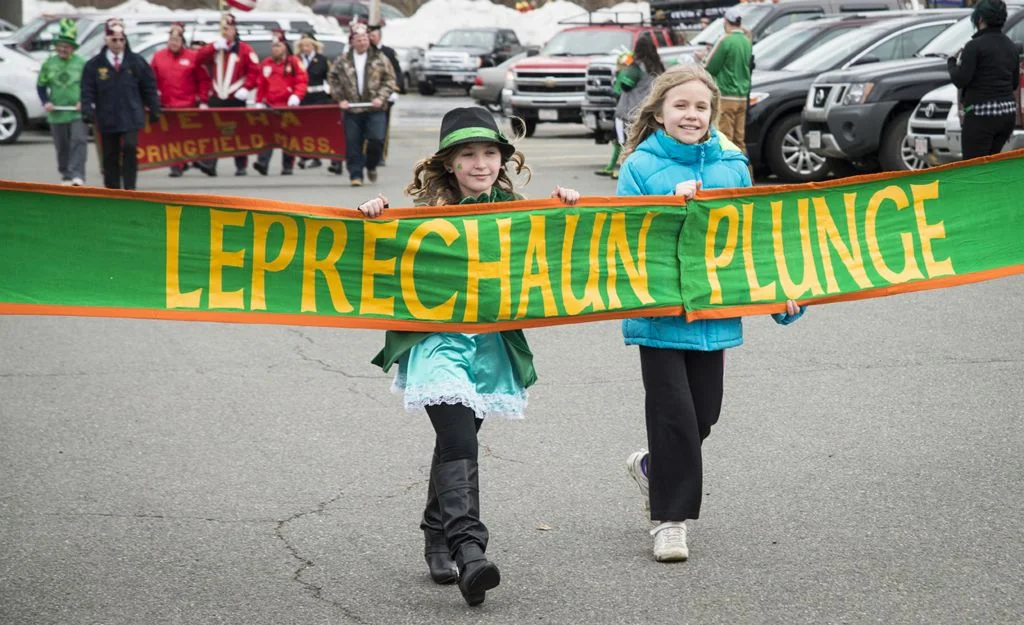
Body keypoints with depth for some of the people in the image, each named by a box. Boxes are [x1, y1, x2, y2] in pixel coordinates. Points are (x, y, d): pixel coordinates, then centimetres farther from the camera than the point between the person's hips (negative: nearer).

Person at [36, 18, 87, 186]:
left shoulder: (82, 63, -2)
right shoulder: (49, 64, 5)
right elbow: (41, 85, 13)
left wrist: (85, 102, -10)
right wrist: (46, 102, -3)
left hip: (77, 113, -3)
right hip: (57, 114, 3)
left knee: (79, 141, -16)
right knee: (62, 147, 10)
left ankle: (77, 175, -18)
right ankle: (66, 176, 22)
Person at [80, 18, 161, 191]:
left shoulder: (136, 62, 5)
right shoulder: (94, 65, 3)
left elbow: (149, 88, 9)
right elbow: (87, 91, 2)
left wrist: (154, 110, 6)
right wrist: (87, 111, -10)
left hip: (131, 116, -1)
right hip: (107, 118, 1)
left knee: (130, 148, -17)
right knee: (110, 155, 6)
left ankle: (129, 188, -12)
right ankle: (112, 190, 14)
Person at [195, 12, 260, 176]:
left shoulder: (244, 49, -4)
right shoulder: (214, 47, 10)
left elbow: (255, 70, -8)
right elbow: (199, 59, -4)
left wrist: (246, 88, -18)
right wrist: (214, 47, -16)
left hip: (236, 99, -4)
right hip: (216, 99, 4)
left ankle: (241, 167, 10)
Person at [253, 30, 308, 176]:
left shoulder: (293, 62, -1)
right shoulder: (265, 64, 11)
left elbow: (302, 80, -7)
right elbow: (261, 85, 15)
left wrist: (296, 96, -21)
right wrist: (259, 102, 9)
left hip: (289, 105, -3)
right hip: (270, 105, 3)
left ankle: (287, 167, 11)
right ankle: (262, 163, -19)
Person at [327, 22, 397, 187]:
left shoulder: (379, 59, 3)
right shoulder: (343, 61, 5)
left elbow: (389, 80, 5)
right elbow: (333, 79, 12)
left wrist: (381, 98, -7)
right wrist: (340, 99, 2)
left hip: (374, 109, -1)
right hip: (351, 109, 1)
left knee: (377, 139, -11)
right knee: (352, 143, -1)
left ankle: (371, 165, 15)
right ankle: (355, 175, 7)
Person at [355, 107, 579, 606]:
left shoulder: (511, 209, 5)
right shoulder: (426, 211, -5)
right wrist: (372, 217, -23)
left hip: (490, 341, 4)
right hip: (436, 340, -4)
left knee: (459, 437, 12)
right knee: (458, 439, -19)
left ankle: (438, 540, 30)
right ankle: (469, 550, -28)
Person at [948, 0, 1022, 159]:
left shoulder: (975, 46, -11)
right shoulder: (1011, 46, 11)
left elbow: (960, 80, -12)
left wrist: (952, 61, 5)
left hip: (981, 113, -8)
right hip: (1008, 112, 8)